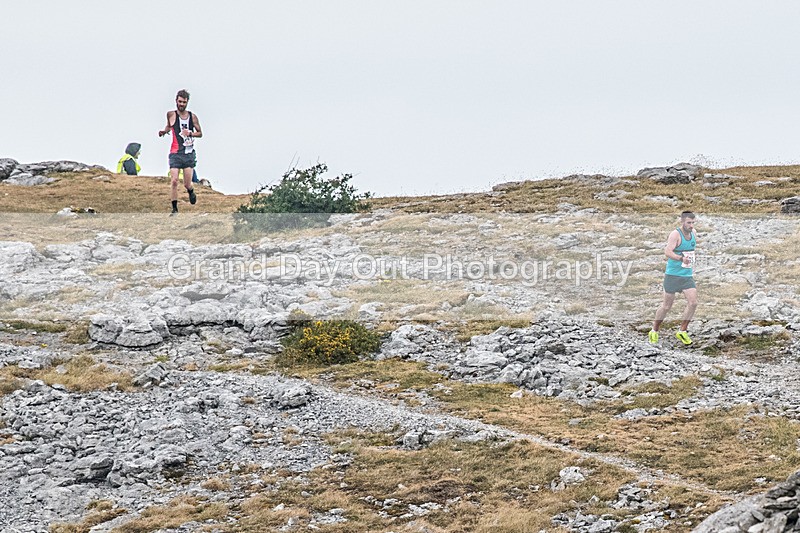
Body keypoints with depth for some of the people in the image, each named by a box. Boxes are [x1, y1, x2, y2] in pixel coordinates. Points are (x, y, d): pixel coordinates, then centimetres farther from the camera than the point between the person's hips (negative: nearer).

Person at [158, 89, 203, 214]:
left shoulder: (193, 117, 4)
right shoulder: (171, 115, 1)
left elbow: (200, 133, 11)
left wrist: (190, 134, -7)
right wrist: (164, 131, 0)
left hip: (189, 153, 1)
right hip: (175, 153, -1)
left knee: (187, 184, 2)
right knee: (174, 181, -12)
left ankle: (191, 191, 38)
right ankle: (174, 208, -3)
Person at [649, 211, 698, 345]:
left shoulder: (693, 233, 5)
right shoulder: (675, 234, -16)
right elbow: (667, 252, -30)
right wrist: (681, 258, -44)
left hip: (687, 276, 5)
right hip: (673, 275, -5)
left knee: (693, 302, -10)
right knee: (666, 306, 3)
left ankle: (682, 332, 4)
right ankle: (654, 332, 22)